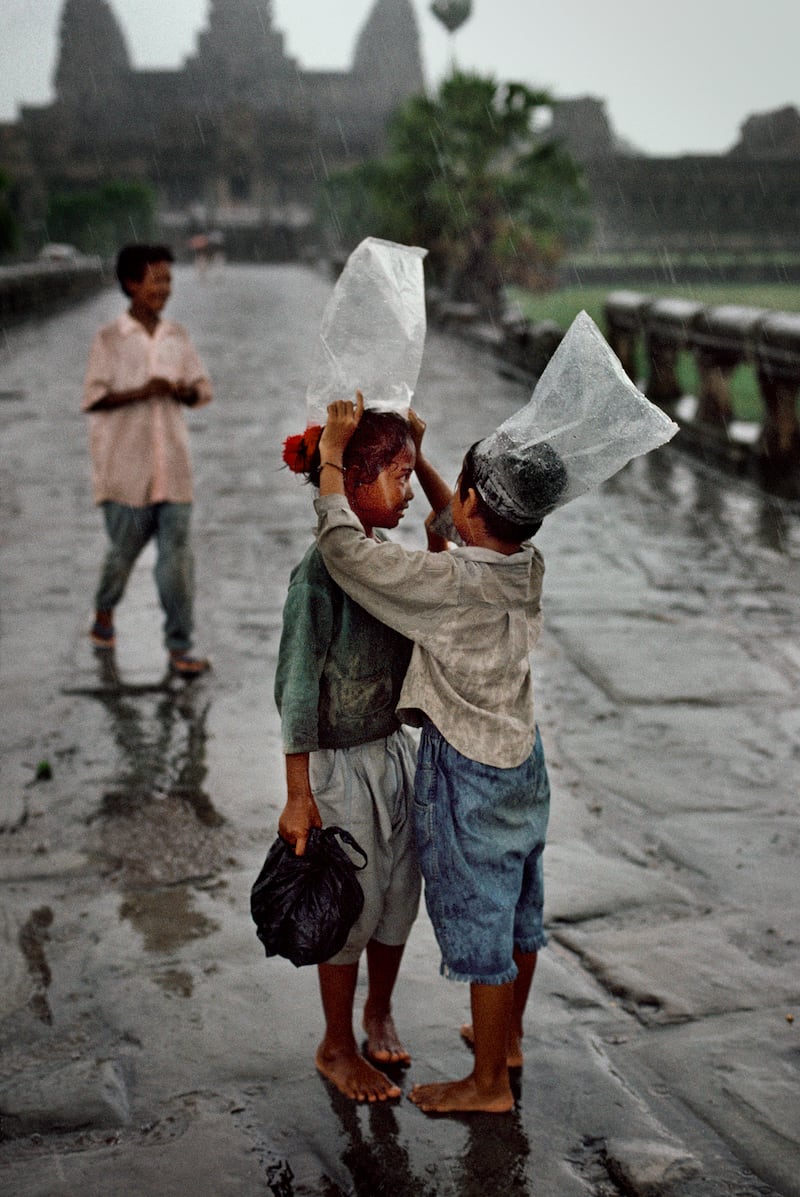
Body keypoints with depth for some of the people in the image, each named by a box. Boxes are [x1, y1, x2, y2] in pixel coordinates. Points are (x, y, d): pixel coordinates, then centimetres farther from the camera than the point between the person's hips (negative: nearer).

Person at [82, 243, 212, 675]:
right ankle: (104, 611, 38)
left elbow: (202, 390, 12)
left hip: (172, 466, 3)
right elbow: (93, 398, -8)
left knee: (177, 555, -2)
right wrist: (141, 392, -20)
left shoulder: (178, 336, 9)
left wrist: (186, 391, -10)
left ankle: (179, 647, 2)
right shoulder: (109, 339, -3)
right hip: (125, 468, -3)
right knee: (124, 550, 8)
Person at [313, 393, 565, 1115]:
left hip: (468, 776, -8)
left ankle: (489, 1083, 22)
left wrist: (333, 455, -17)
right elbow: (467, 533, 17)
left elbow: (345, 548, -29)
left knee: (480, 927, 6)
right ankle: (507, 1036, 43)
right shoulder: (529, 568, -5)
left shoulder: (450, 583, -28)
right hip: (523, 758, 8)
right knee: (519, 912, 22)